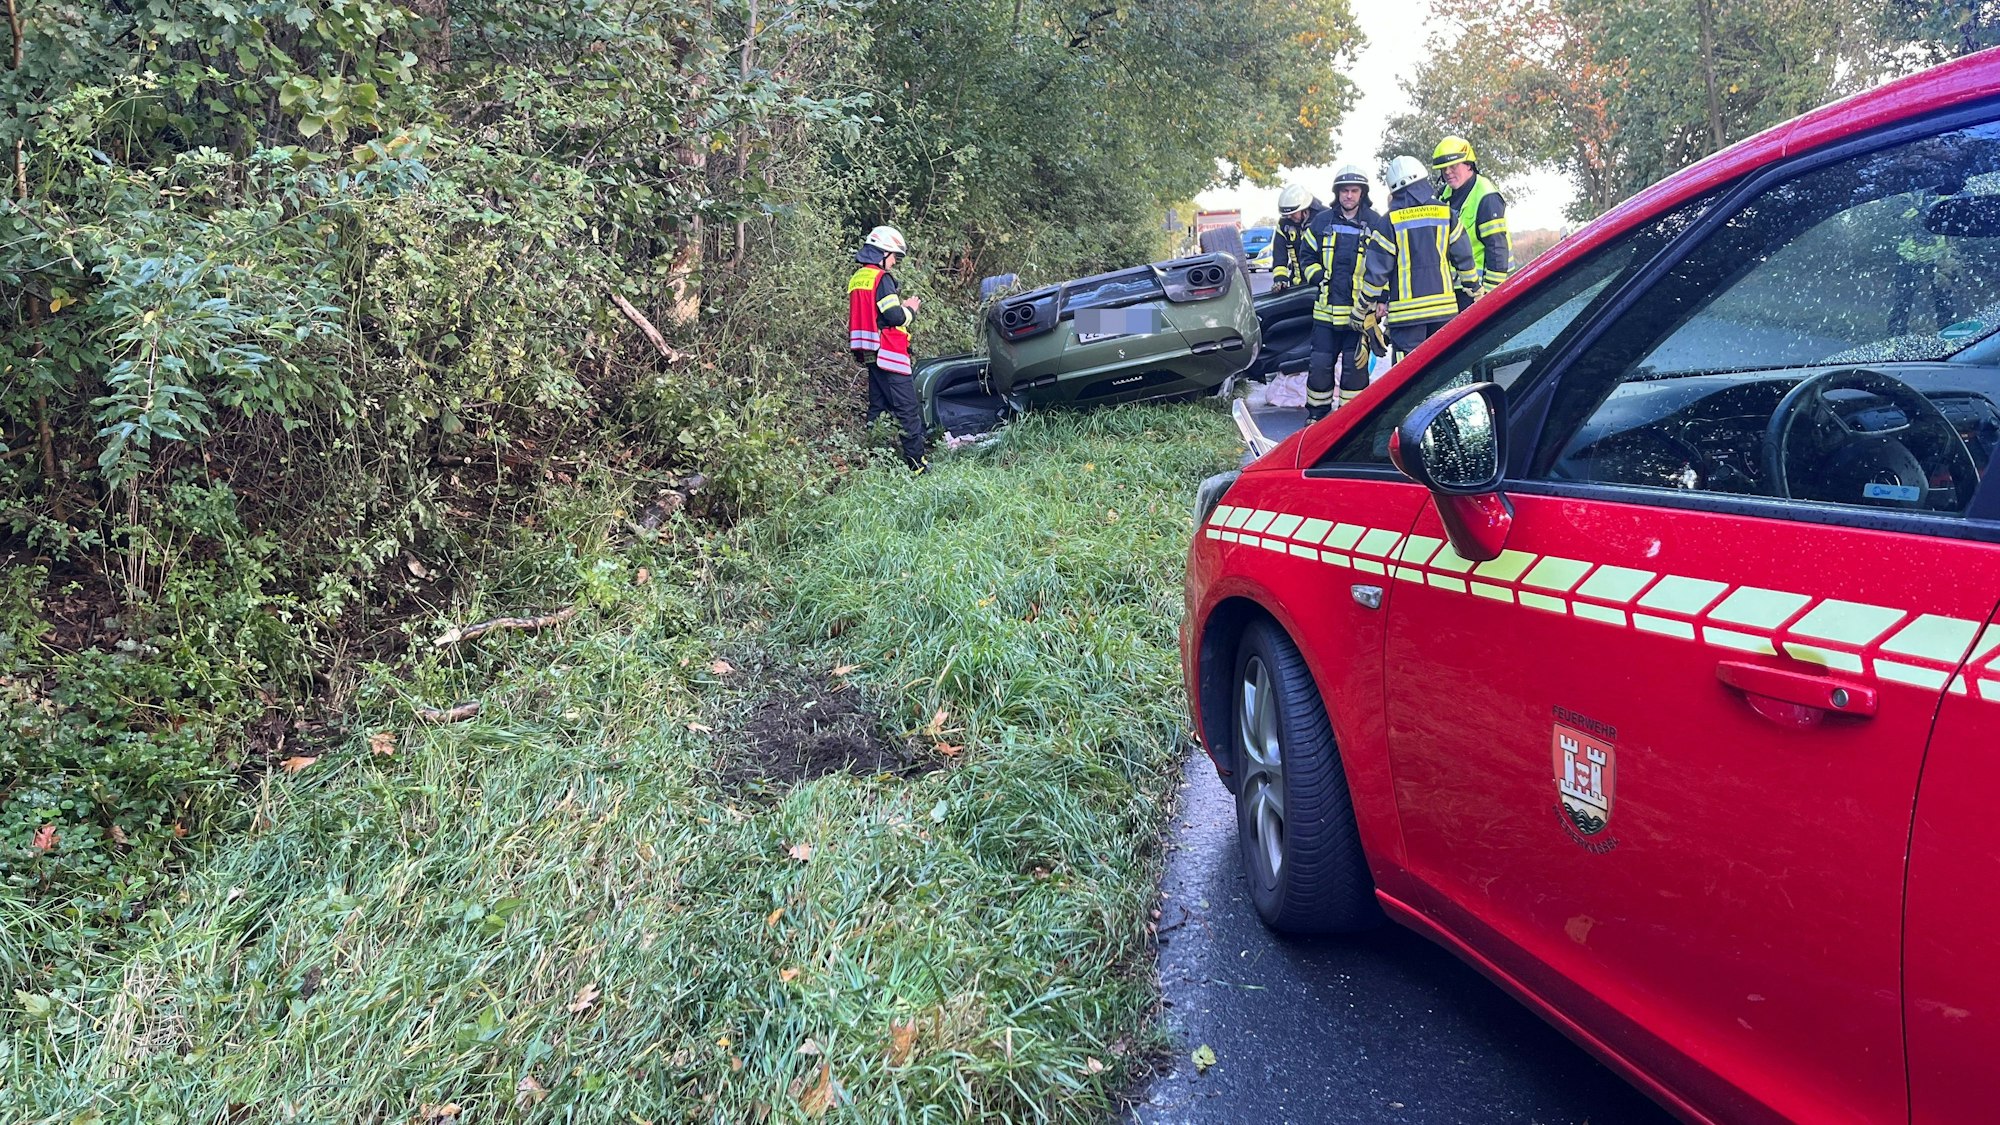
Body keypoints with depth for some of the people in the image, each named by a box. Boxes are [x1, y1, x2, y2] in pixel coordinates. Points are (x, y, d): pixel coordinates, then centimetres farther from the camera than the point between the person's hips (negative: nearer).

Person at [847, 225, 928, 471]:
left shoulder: (857, 278, 16)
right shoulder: (881, 278, -13)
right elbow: (896, 317, -18)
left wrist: (901, 305, 15)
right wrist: (910, 309, 1)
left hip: (869, 354, 9)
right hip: (888, 353, -9)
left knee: (878, 406, 13)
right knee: (908, 408, -6)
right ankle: (916, 461, -6)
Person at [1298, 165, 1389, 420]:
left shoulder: (1376, 224, 1)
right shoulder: (1322, 221, 8)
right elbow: (1309, 257, 16)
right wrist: (1321, 279, 0)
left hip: (1361, 311, -2)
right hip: (1326, 308, 2)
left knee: (1355, 366, 0)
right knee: (1320, 364, 5)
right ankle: (1316, 414, 18)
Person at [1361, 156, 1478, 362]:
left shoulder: (1390, 221, -7)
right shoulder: (1445, 213, 4)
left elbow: (1377, 265, -5)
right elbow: (1463, 255, 9)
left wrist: (1372, 300, 7)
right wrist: (1473, 286, 23)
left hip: (1406, 309, -4)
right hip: (1443, 306, 4)